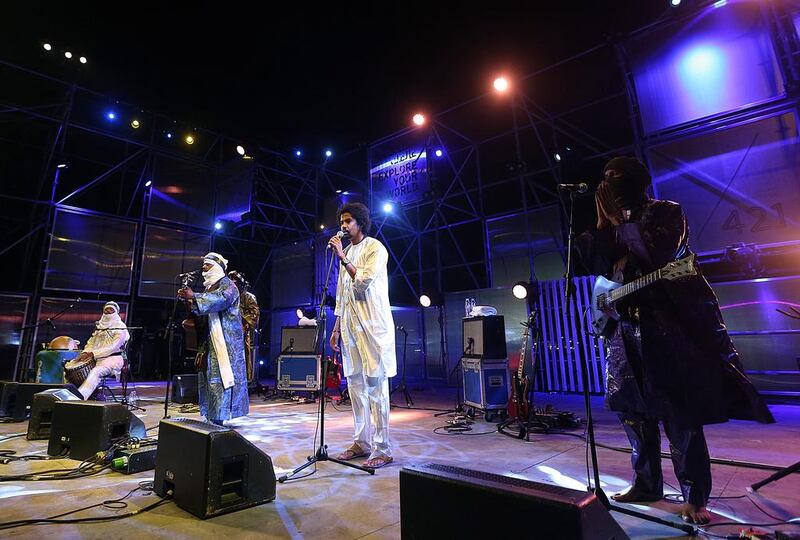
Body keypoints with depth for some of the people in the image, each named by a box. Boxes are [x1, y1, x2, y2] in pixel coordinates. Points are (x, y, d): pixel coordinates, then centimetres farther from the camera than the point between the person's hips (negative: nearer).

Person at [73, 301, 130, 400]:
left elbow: (112, 347, -13)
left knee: (95, 371, -35)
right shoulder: (99, 326, 20)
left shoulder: (121, 328, -4)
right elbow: (91, 342, 17)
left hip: (113, 358, -8)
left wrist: (92, 354, -21)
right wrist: (85, 353, -4)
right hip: (94, 358, 8)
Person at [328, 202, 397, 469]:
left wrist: (342, 257, -11)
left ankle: (382, 449, 2)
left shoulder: (375, 248, -2)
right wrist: (336, 327, 16)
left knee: (375, 387, -6)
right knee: (356, 386, 10)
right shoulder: (346, 252, 20)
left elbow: (363, 281, -17)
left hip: (372, 326, -7)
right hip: (350, 327, 8)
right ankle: (362, 443, 21)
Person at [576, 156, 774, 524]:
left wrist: (618, 219, -10)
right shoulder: (615, 224, 15)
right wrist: (603, 223, -2)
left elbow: (658, 254, -20)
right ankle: (647, 483, 24)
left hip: (668, 326, -6)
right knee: (631, 409, 10)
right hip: (627, 327, 6)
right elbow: (597, 266, 5)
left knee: (678, 413, -3)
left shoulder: (666, 212, -1)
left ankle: (694, 498, 11)